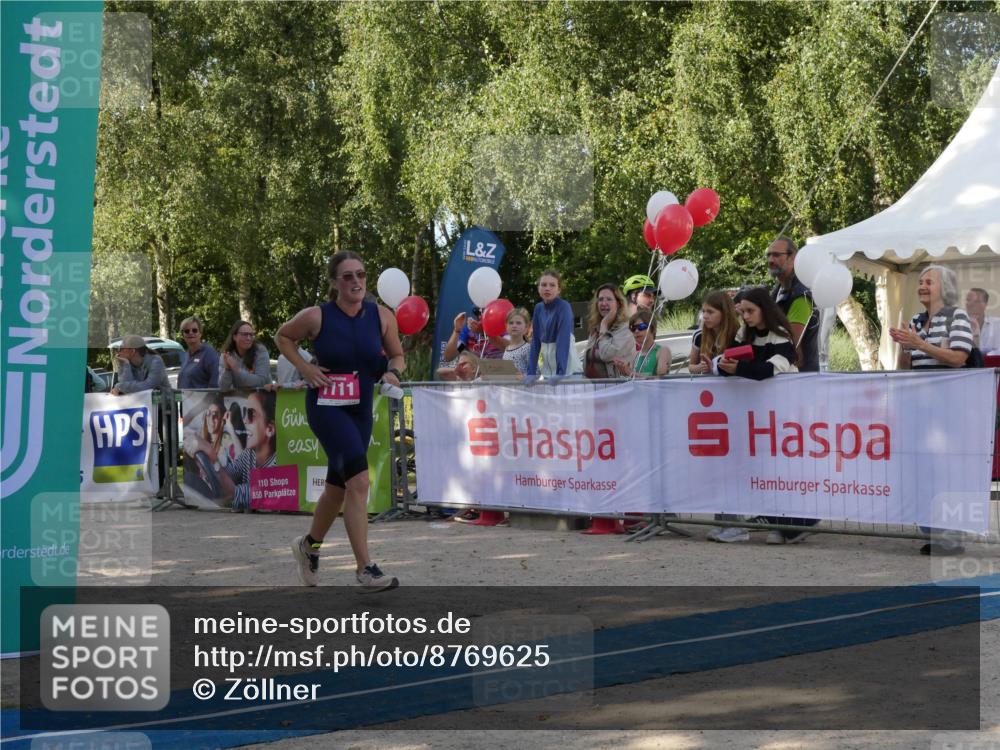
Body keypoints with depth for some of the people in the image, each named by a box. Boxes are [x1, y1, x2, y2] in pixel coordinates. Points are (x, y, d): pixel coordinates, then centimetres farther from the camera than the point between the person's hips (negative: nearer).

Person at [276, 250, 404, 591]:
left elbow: (397, 355, 10)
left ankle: (309, 546, 44)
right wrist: (304, 367, -6)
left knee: (338, 486, 18)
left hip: (361, 408, 5)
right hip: (325, 406, -5)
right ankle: (366, 569, -17)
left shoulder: (382, 316, -3)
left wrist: (393, 372, -11)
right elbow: (283, 336, 7)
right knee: (359, 480, -20)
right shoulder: (316, 317, -11)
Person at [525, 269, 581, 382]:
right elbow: (535, 342, 5)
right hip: (547, 370, 5)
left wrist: (560, 373, -31)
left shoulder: (564, 307, -13)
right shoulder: (538, 308, 4)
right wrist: (531, 372, -3)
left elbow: (563, 342, -22)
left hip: (568, 371, -5)